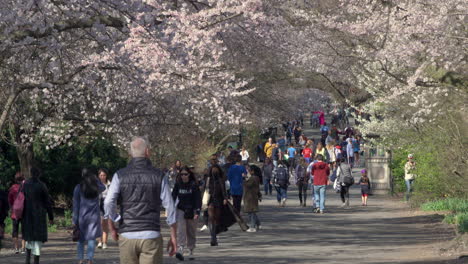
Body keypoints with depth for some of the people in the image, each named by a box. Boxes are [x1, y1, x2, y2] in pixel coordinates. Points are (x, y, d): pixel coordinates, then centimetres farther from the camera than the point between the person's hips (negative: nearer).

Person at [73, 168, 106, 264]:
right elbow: (103, 187, 27)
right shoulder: (96, 187, 1)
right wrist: (96, 178, 15)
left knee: (81, 239, 12)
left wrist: (75, 220, -1)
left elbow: (76, 205, -4)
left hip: (82, 216, -1)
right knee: (91, 239, 0)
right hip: (94, 216, 1)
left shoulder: (78, 188, -4)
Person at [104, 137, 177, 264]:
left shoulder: (120, 175, 1)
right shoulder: (159, 176, 0)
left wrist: (112, 228, 3)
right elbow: (170, 207, -2)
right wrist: (173, 237, 5)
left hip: (127, 236, 2)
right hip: (151, 236, -2)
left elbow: (108, 203, -11)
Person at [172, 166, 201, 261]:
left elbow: (198, 199, -6)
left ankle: (191, 252, 23)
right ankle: (180, 250, -26)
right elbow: (173, 197, 5)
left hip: (191, 211, 0)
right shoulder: (178, 185, 1)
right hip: (180, 210, 0)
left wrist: (197, 212, -14)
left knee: (191, 232, 9)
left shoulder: (194, 185, -4)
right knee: (181, 230, -15)